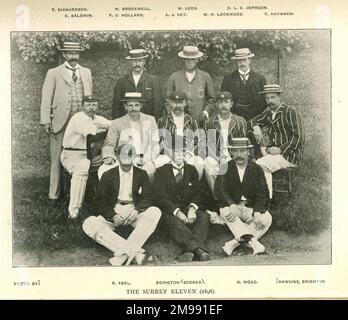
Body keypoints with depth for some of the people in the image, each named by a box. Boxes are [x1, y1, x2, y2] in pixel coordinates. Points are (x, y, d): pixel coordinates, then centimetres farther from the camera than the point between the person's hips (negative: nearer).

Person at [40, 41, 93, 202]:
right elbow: (46, 99, 2)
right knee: (57, 160, 0)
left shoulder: (86, 72, 16)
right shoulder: (53, 73, 5)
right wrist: (46, 122, -7)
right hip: (60, 122, -2)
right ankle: (54, 195, 8)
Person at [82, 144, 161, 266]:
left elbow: (147, 197, 3)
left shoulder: (141, 174, 11)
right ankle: (135, 251, -42)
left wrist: (137, 211, -19)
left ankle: (124, 253, -37)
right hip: (113, 213, 0)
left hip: (134, 211, 0)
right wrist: (112, 215, -16)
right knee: (88, 224, -29)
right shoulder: (108, 175, 9)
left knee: (155, 211, -31)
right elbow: (101, 202, 4)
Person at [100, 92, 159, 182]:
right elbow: (109, 145, 9)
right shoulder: (117, 123, 11)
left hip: (145, 161, 0)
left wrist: (146, 159, -9)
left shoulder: (150, 120, 14)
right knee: (103, 170, -28)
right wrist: (108, 157, -14)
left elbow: (154, 144, 8)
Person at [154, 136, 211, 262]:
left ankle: (191, 252, -45)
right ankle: (199, 249, -50)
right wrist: (177, 212, -22)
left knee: (204, 216, -28)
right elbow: (161, 198, -5)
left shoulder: (191, 170, 15)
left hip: (188, 208, 3)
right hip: (169, 211, -3)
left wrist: (192, 208, -16)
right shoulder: (161, 172, 5)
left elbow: (197, 193, 8)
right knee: (175, 222, -36)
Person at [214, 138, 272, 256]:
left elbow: (262, 194, -4)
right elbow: (219, 190, -11)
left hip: (251, 208, 1)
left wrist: (258, 212, -23)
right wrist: (231, 204, -31)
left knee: (266, 219, -27)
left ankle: (234, 243, -32)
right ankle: (253, 242, -40)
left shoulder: (257, 169, 5)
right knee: (225, 211, -34)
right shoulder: (226, 168, 3)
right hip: (232, 206, -1)